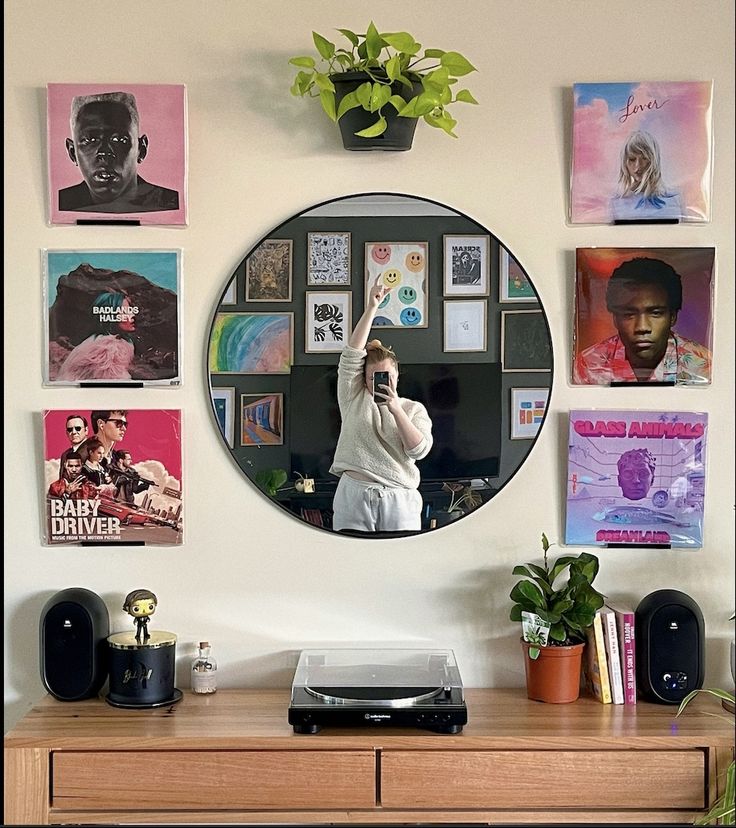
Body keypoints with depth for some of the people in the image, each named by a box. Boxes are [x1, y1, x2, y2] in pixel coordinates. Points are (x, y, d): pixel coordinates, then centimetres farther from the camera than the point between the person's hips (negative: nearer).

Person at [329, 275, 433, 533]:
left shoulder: (414, 409, 11)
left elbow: (419, 450, -4)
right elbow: (352, 353, 0)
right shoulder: (354, 399, 10)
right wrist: (371, 308, -6)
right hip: (353, 496, 0)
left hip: (399, 502, 0)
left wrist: (396, 409, -15)